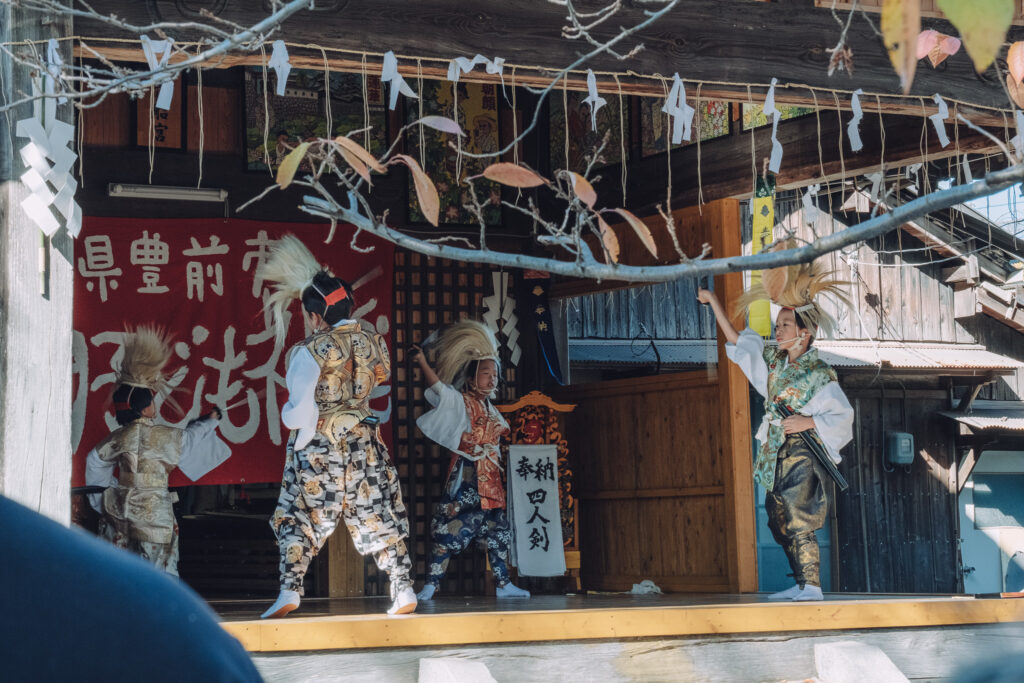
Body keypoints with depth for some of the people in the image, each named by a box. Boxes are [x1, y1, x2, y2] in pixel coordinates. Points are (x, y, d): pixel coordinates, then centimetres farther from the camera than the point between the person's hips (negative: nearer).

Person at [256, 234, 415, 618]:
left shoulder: (310, 351, -14)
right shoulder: (372, 342, 0)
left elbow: (301, 408, -20)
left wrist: (290, 414, 6)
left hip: (318, 445, -4)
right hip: (363, 441, 4)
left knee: (298, 518, 7)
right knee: (378, 516, 9)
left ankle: (290, 590, 0)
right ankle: (403, 589, 5)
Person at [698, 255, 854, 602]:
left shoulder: (819, 375, -11)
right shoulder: (773, 359, 8)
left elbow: (842, 416, -11)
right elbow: (737, 340, 14)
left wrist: (807, 422, -20)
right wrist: (714, 302, 12)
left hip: (803, 457, -7)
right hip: (776, 455, 7)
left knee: (799, 523, -9)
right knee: (780, 524, 8)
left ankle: (812, 586, -4)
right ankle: (801, 583, 14)